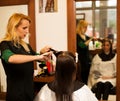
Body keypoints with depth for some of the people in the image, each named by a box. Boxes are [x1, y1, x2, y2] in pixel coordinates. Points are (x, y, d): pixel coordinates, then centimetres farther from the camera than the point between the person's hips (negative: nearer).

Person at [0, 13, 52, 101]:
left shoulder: (25, 46, 8)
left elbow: (40, 59, 19)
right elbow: (10, 58, -37)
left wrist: (42, 53, -3)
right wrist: (37, 56, -37)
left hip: (29, 90, 7)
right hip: (17, 93, -7)